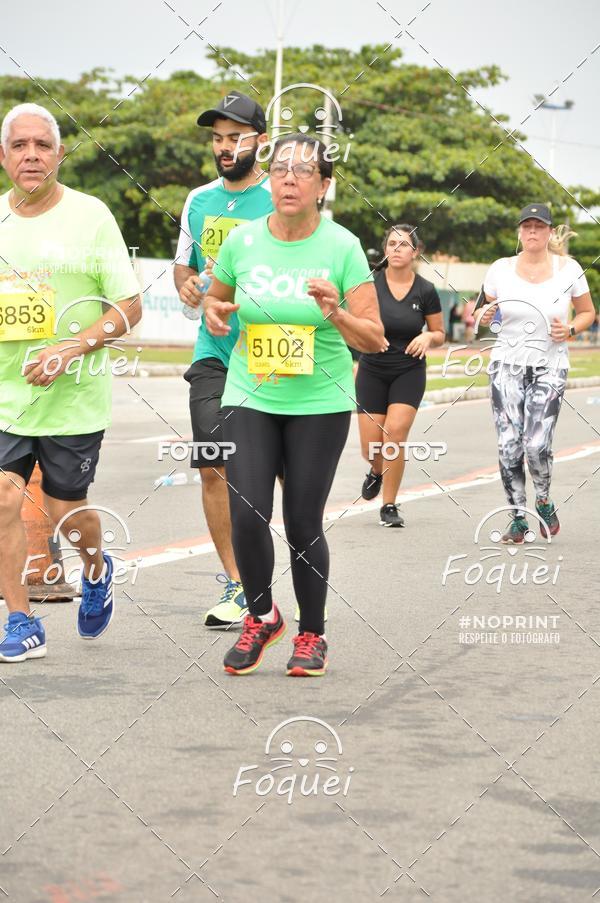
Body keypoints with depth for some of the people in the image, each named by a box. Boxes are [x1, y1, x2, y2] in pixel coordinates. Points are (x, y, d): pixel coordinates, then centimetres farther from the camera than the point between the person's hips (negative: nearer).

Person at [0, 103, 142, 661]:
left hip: (74, 397, -3)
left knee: (66, 511, 4)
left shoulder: (90, 215, -6)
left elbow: (129, 306, -7)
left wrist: (71, 349, -19)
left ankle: (96, 570, 39)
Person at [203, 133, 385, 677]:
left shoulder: (342, 246, -8)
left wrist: (336, 314, -26)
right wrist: (214, 313, -5)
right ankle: (261, 616, 17)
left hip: (320, 403, -2)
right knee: (248, 514, -10)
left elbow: (374, 340, -8)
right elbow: (213, 297, 18)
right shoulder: (242, 240, -1)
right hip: (250, 397, 2)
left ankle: (312, 634, 21)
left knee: (303, 523, -1)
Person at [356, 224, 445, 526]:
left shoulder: (425, 291, -4)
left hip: (409, 371, -1)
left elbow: (440, 334, 7)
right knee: (371, 447, -2)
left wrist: (428, 337, -15)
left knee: (395, 431, -18)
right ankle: (377, 471, 37)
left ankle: (389, 506, -4)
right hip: (372, 371, 1)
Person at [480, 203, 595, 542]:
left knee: (537, 444, -13)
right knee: (509, 445, -6)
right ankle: (518, 518, 8)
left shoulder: (568, 269, -1)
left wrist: (570, 330, -9)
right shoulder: (501, 269, 3)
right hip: (507, 363, 2)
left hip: (550, 366, -2)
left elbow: (587, 312, 11)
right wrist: (487, 316, -7)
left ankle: (544, 502, 17)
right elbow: (489, 312, 17)